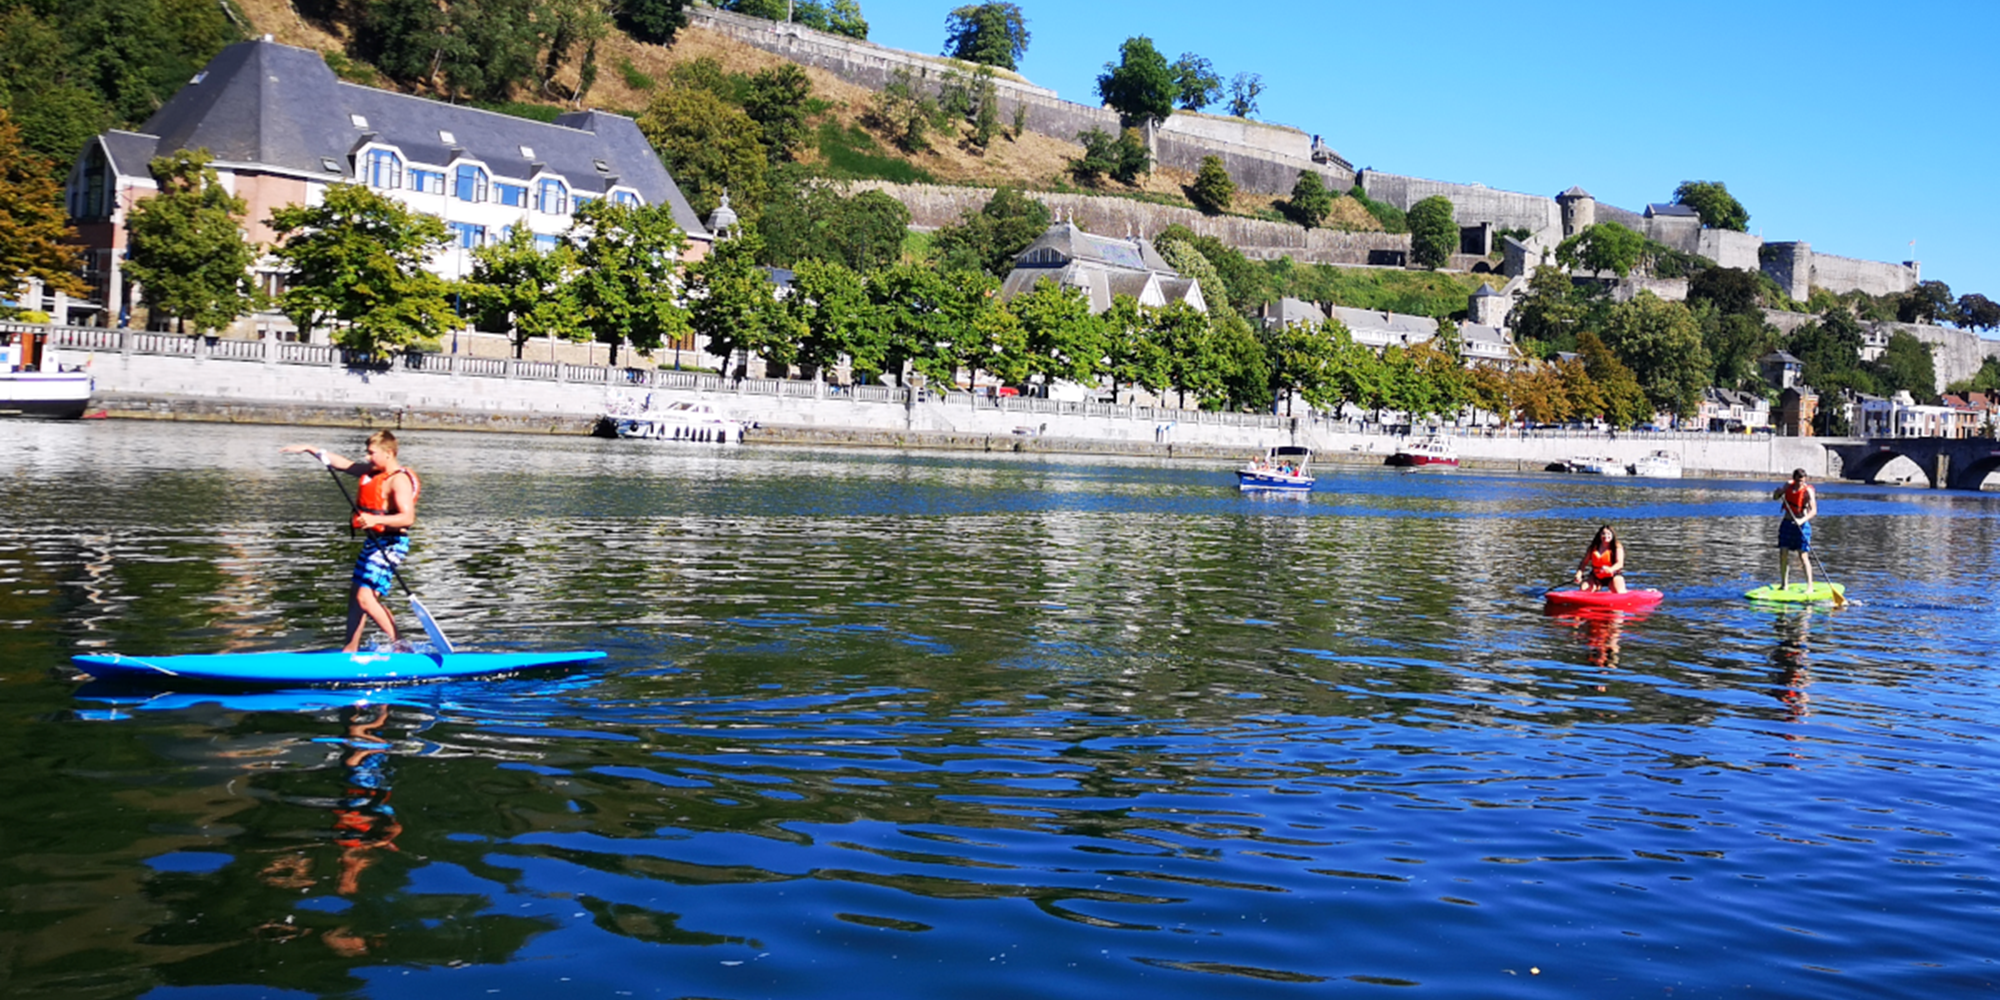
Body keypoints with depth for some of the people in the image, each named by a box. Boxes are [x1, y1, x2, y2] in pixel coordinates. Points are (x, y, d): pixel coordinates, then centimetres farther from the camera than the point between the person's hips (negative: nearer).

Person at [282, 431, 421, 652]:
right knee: (356, 596, 16)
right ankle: (351, 649, 28)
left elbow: (408, 517, -28)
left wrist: (376, 519, -37)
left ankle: (400, 645, -10)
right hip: (372, 542, 10)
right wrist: (309, 449, 18)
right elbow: (341, 463, 19)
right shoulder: (372, 471, 10)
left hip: (390, 544, -10)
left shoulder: (399, 480, -18)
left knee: (365, 598, -17)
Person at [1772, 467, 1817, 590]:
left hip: (1801, 525, -5)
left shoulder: (1808, 491, -14)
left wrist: (1802, 520, -41)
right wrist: (1778, 492, -11)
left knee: (1803, 557, -9)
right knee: (1783, 555, 3)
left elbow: (1814, 511, -24)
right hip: (1787, 523, 5)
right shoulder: (1789, 485, 3)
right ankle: (1784, 585, 13)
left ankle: (1810, 586, -4)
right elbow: (1775, 497, 13)